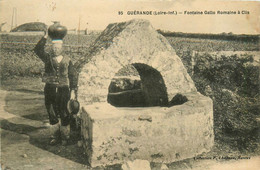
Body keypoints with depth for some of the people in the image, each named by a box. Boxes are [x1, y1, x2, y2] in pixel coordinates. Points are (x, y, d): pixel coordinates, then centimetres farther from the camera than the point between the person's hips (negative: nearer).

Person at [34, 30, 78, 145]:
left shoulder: (67, 61, 5)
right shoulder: (48, 58, 5)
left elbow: (73, 76, 6)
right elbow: (38, 50, -11)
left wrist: (73, 90, -2)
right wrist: (45, 37, -17)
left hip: (63, 90, -1)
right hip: (50, 90, 1)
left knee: (64, 115, 3)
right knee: (52, 115, 8)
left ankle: (65, 137, 17)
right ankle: (54, 136, 22)